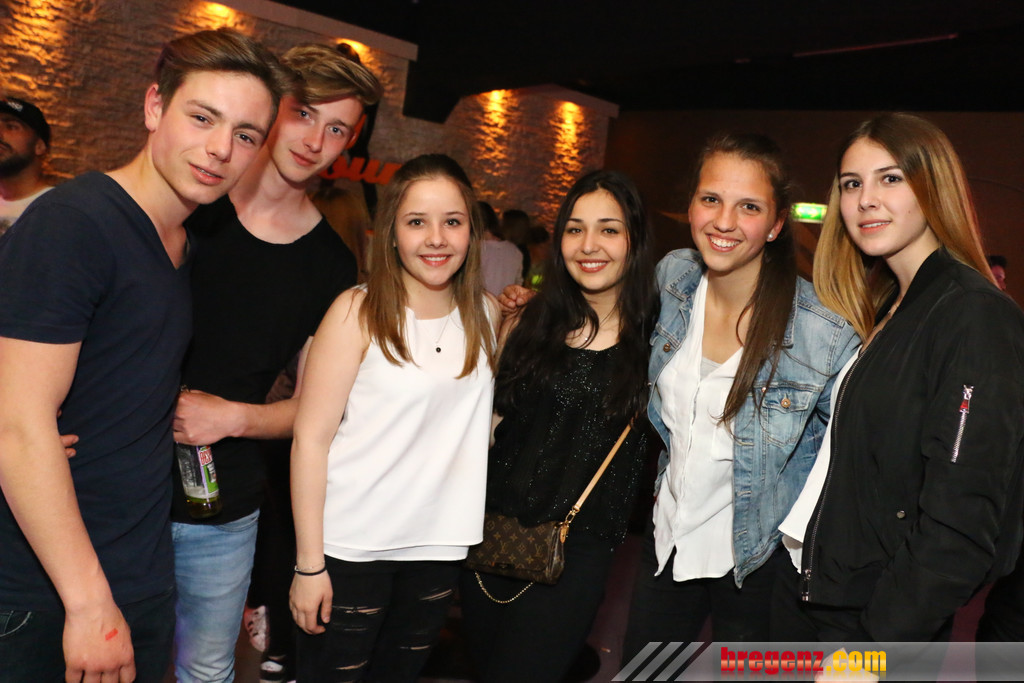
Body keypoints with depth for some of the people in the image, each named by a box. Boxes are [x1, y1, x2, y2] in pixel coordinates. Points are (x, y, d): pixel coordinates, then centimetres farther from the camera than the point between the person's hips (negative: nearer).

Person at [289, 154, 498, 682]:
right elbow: (310, 439, -11)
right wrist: (309, 564, -12)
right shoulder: (358, 312, -11)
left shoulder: (485, 313, 3)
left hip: (440, 546, 4)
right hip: (352, 548, -4)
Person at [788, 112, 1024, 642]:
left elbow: (962, 524, -22)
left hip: (888, 625, -7)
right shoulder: (884, 310, 7)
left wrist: (871, 650, -21)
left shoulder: (977, 315, -17)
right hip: (820, 603, 7)